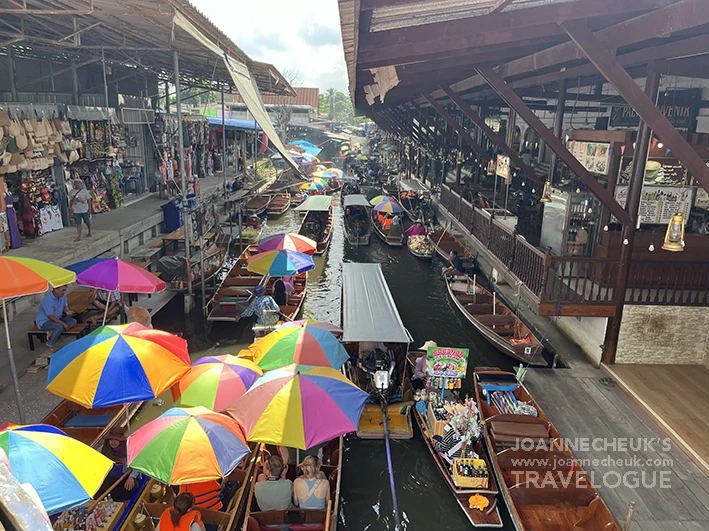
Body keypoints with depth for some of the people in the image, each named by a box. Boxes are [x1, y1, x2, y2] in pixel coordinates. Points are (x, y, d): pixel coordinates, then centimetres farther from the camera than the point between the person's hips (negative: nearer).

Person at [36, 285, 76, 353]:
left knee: (73, 321, -10)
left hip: (57, 318, 8)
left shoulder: (63, 295, -5)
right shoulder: (48, 300, -29)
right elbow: (51, 317, -26)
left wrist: (67, 311, -14)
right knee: (59, 327, -34)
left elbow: (65, 306, 10)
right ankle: (50, 345, -10)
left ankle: (52, 333, -11)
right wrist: (63, 323, -28)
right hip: (44, 321, -8)